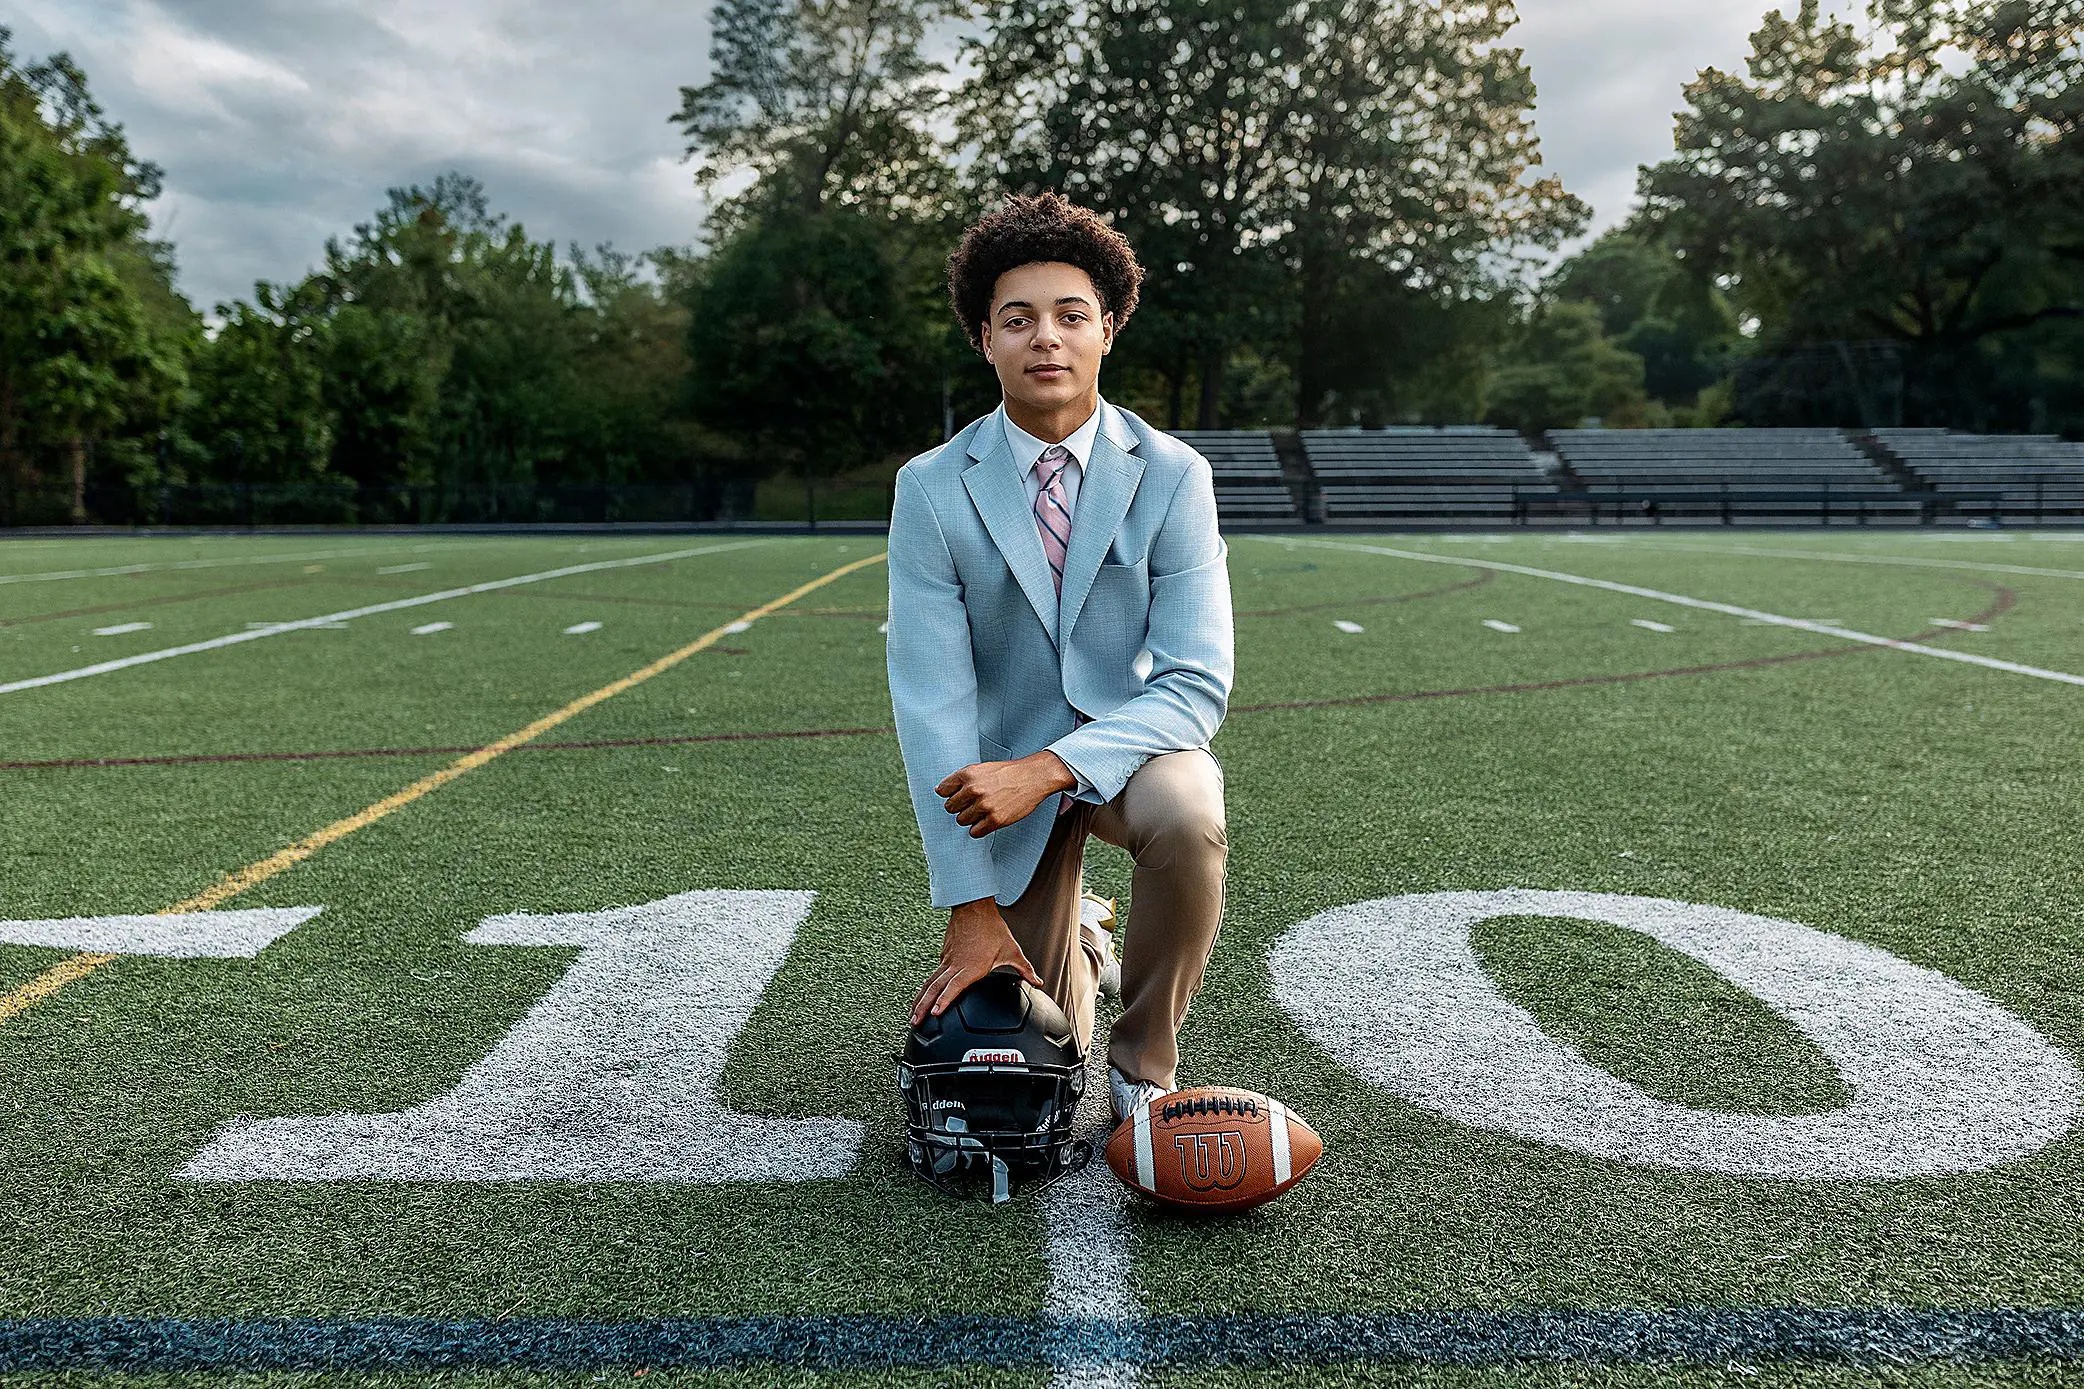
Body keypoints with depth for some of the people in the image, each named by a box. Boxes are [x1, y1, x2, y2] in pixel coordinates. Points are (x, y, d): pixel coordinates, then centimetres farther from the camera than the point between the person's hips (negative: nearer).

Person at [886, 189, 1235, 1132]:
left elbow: (1197, 684, -18)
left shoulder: (1172, 476, -13)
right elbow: (930, 699, -16)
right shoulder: (931, 489, -13)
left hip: (1129, 743, 0)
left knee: (1188, 817, -37)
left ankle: (1143, 1065, -9)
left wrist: (1047, 769, -33)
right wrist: (969, 906, -19)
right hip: (1003, 762, 0)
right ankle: (1076, 947, 40)